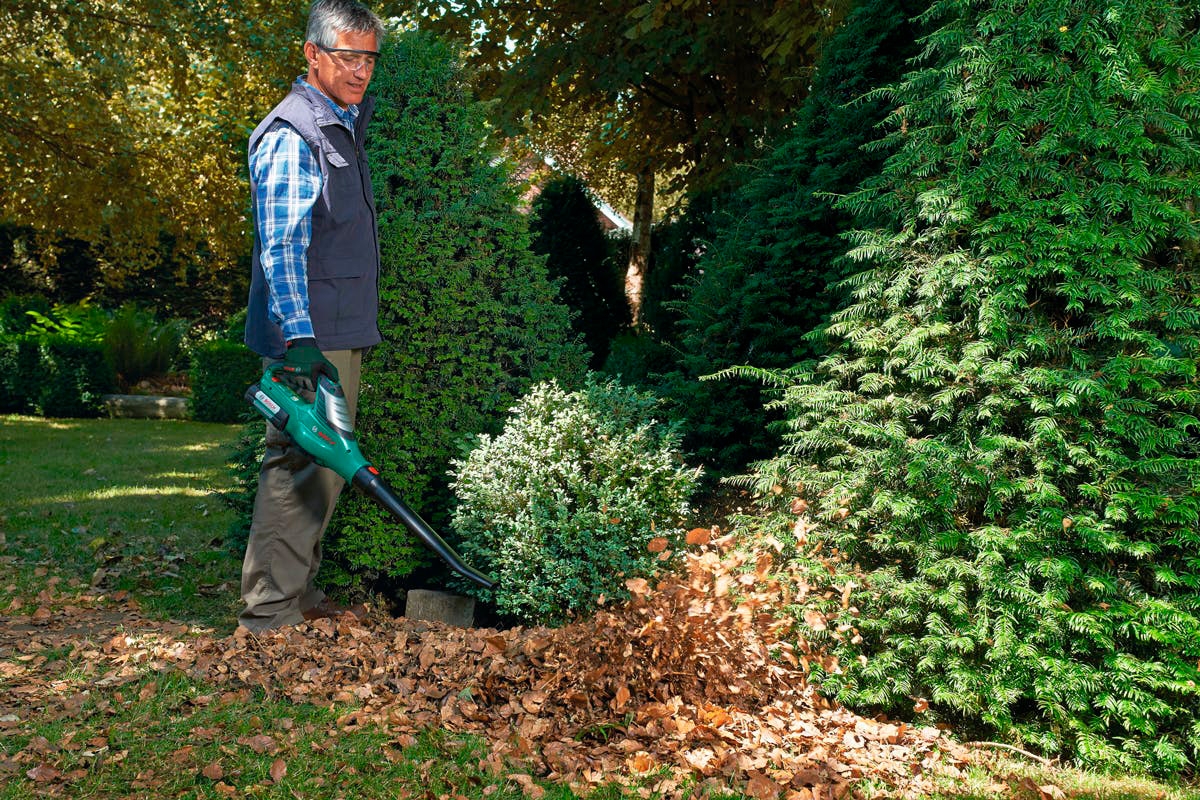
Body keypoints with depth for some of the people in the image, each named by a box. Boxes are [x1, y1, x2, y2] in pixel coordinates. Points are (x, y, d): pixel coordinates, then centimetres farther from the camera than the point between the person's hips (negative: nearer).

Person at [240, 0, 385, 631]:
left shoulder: (343, 126, 18)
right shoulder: (292, 137, -12)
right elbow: (280, 247, -21)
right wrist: (298, 338, -26)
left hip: (339, 333, 10)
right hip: (311, 337, -10)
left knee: (322, 464, 14)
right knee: (304, 466, -9)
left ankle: (299, 592, 26)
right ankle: (269, 614, -1)